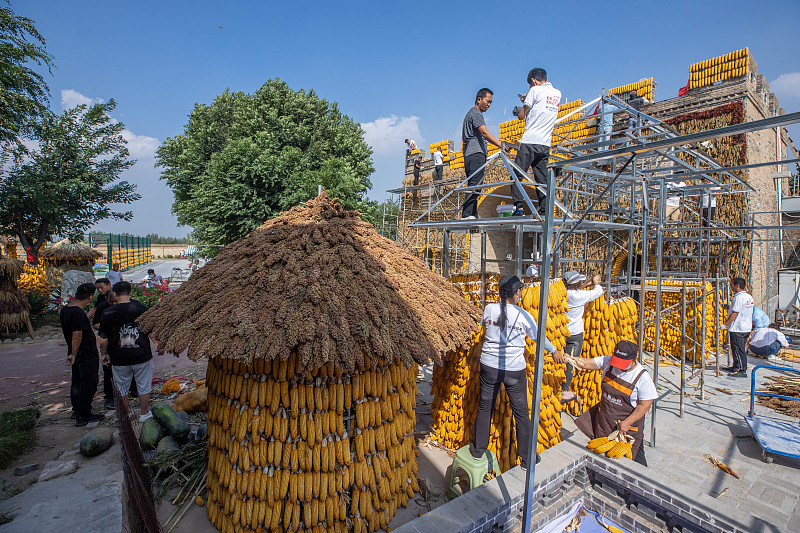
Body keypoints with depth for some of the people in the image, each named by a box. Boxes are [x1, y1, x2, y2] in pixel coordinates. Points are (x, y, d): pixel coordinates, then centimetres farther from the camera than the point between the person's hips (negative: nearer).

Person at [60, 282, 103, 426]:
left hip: (76, 354, 10)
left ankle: (76, 410, 34)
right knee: (88, 384, 0)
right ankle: (83, 415, 7)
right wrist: (74, 354, -16)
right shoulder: (78, 312, -25)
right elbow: (76, 336, -25)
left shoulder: (64, 309, 6)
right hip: (87, 355, -10)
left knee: (77, 382, 21)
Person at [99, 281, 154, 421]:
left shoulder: (108, 313, -7)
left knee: (121, 388, 18)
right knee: (144, 386, 13)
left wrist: (104, 354, 14)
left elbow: (103, 339, -1)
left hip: (119, 359, 1)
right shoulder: (142, 308, -8)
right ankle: (144, 414, 23)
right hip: (142, 356, 0)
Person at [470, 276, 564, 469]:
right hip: (515, 369, -2)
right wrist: (554, 351, 23)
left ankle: (478, 450, 29)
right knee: (521, 413, 14)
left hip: (489, 366, 2)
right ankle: (527, 458, 28)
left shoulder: (490, 309, -6)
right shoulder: (524, 315, -11)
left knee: (485, 407, 16)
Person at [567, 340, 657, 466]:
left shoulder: (643, 378, -19)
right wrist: (572, 359, -27)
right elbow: (588, 363, -6)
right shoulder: (608, 361, -9)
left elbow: (645, 405, -17)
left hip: (628, 420, -4)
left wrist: (627, 423, -23)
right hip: (602, 415, 5)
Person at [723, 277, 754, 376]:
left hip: (737, 329, -10)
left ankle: (743, 371, 2)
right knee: (741, 349, 18)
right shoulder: (749, 297, 11)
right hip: (747, 327, 10)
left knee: (739, 350, -3)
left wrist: (725, 324, -17)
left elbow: (735, 313, -22)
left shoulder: (738, 298, -19)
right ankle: (736, 367, 28)